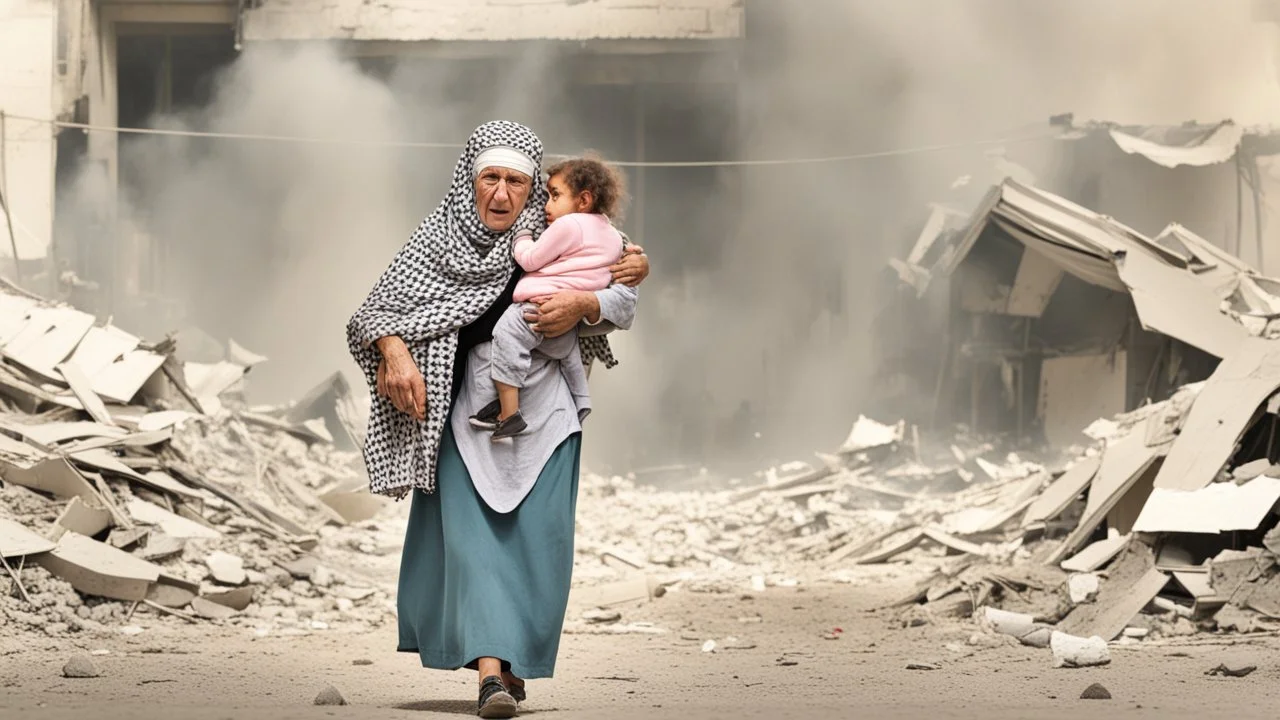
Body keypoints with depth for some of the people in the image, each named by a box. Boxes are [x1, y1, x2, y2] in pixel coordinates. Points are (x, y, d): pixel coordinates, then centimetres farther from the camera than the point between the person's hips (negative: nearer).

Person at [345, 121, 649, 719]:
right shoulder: (437, 242, 3)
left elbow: (622, 306, 4)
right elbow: (377, 309, -1)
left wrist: (584, 302, -17)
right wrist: (396, 354, -21)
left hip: (542, 405, 1)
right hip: (465, 399, -1)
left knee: (537, 535, -2)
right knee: (470, 527, -15)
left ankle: (515, 663, 14)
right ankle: (490, 669, -24)